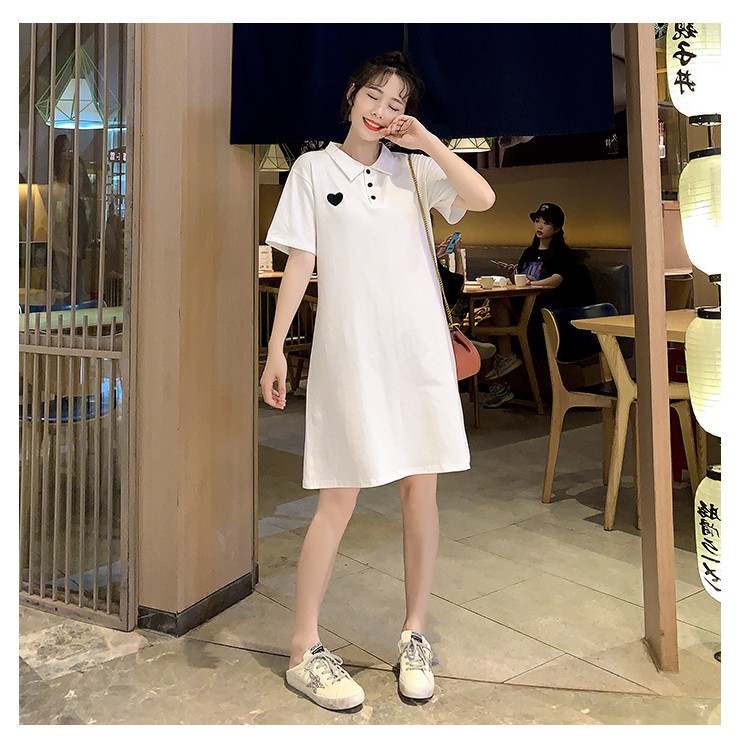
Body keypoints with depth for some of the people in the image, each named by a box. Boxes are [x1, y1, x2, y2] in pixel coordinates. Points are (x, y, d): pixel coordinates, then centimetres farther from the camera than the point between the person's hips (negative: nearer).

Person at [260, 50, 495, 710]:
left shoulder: (413, 167, 12)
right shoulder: (314, 168, 7)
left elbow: (483, 198, -5)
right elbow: (299, 262, 3)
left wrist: (426, 139, -4)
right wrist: (276, 347, -2)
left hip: (419, 347, 3)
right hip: (348, 350, -2)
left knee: (421, 489, 4)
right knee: (341, 496, -3)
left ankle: (414, 634, 19)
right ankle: (305, 649, 9)